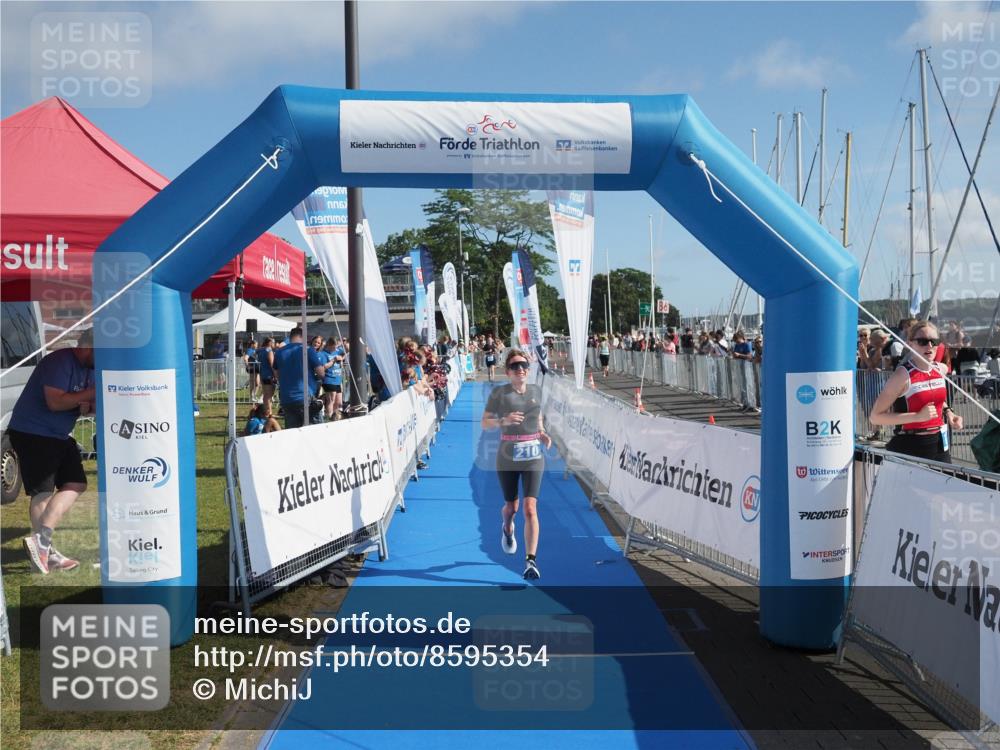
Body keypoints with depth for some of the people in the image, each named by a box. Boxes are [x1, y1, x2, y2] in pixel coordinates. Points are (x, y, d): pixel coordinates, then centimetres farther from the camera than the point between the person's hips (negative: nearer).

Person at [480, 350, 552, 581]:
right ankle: (507, 529, 51)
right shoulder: (499, 393, -5)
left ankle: (531, 561, -9)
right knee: (511, 507, 13)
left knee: (530, 508, -11)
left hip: (533, 457, 1)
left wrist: (542, 433, 3)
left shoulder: (536, 391, 5)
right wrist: (504, 420, -22)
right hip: (507, 458, -1)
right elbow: (484, 423, -3)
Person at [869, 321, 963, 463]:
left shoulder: (940, 370, 6)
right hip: (910, 449, -7)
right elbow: (875, 417, -20)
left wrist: (948, 412, 6)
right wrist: (918, 416, -24)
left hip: (940, 446, 7)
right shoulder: (903, 375, -15)